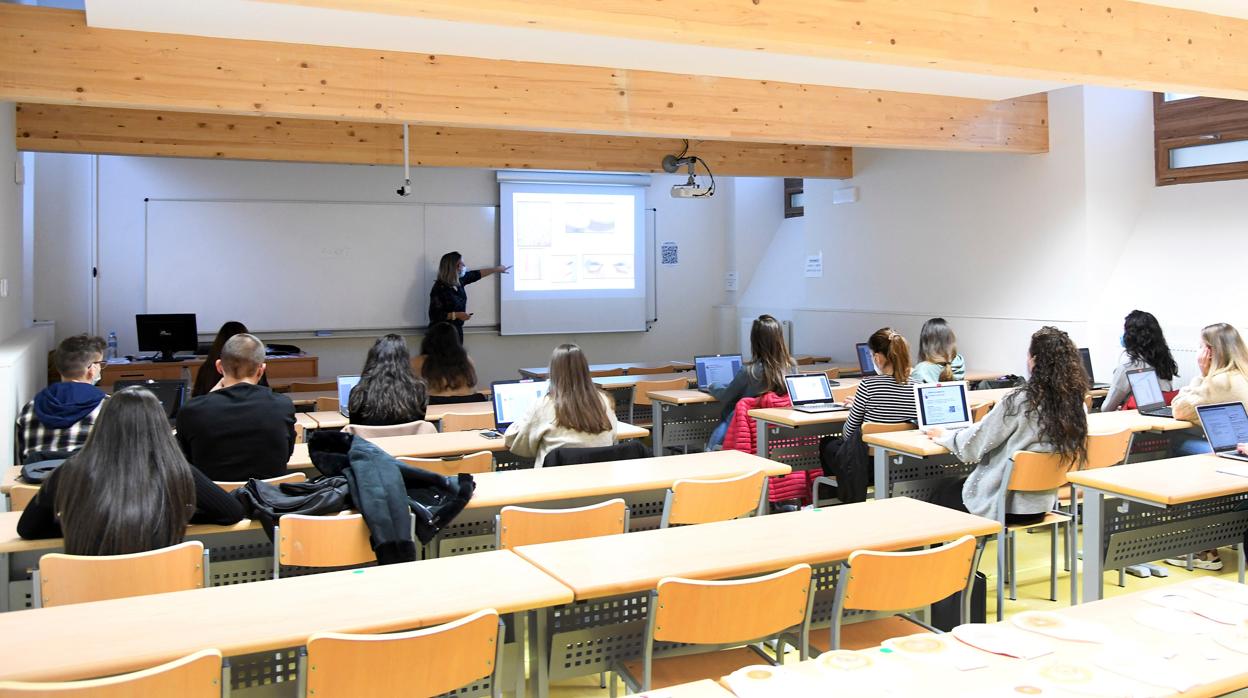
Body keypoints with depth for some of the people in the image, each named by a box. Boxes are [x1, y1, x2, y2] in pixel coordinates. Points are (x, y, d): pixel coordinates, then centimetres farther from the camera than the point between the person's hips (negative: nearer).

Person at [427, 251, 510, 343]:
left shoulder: (459, 280, 2)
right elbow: (435, 315, -23)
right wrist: (456, 315, -23)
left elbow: (476, 274, 19)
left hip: (457, 330, 8)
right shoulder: (440, 288, -21)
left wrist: (497, 269, 27)